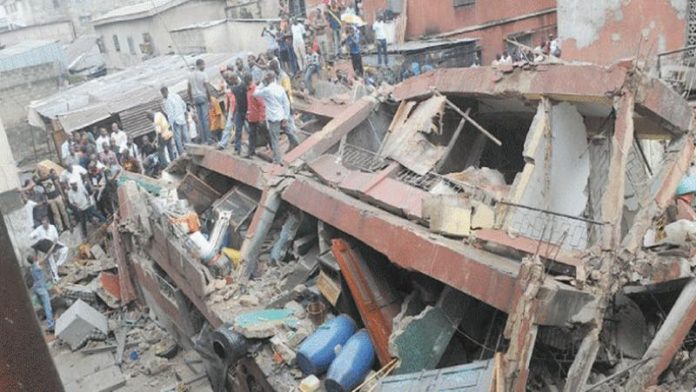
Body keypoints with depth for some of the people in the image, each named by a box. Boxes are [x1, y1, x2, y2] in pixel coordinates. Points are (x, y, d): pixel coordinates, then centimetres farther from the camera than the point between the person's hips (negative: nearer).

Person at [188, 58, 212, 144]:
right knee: (206, 119, -4)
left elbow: (189, 90, 10)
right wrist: (209, 101, -7)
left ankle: (203, 140, 7)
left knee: (200, 119, 7)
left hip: (195, 98, 5)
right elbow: (207, 89, -13)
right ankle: (208, 139, -5)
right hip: (203, 98, -5)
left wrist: (192, 101, 17)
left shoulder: (191, 75, 9)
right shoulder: (203, 74, -9)